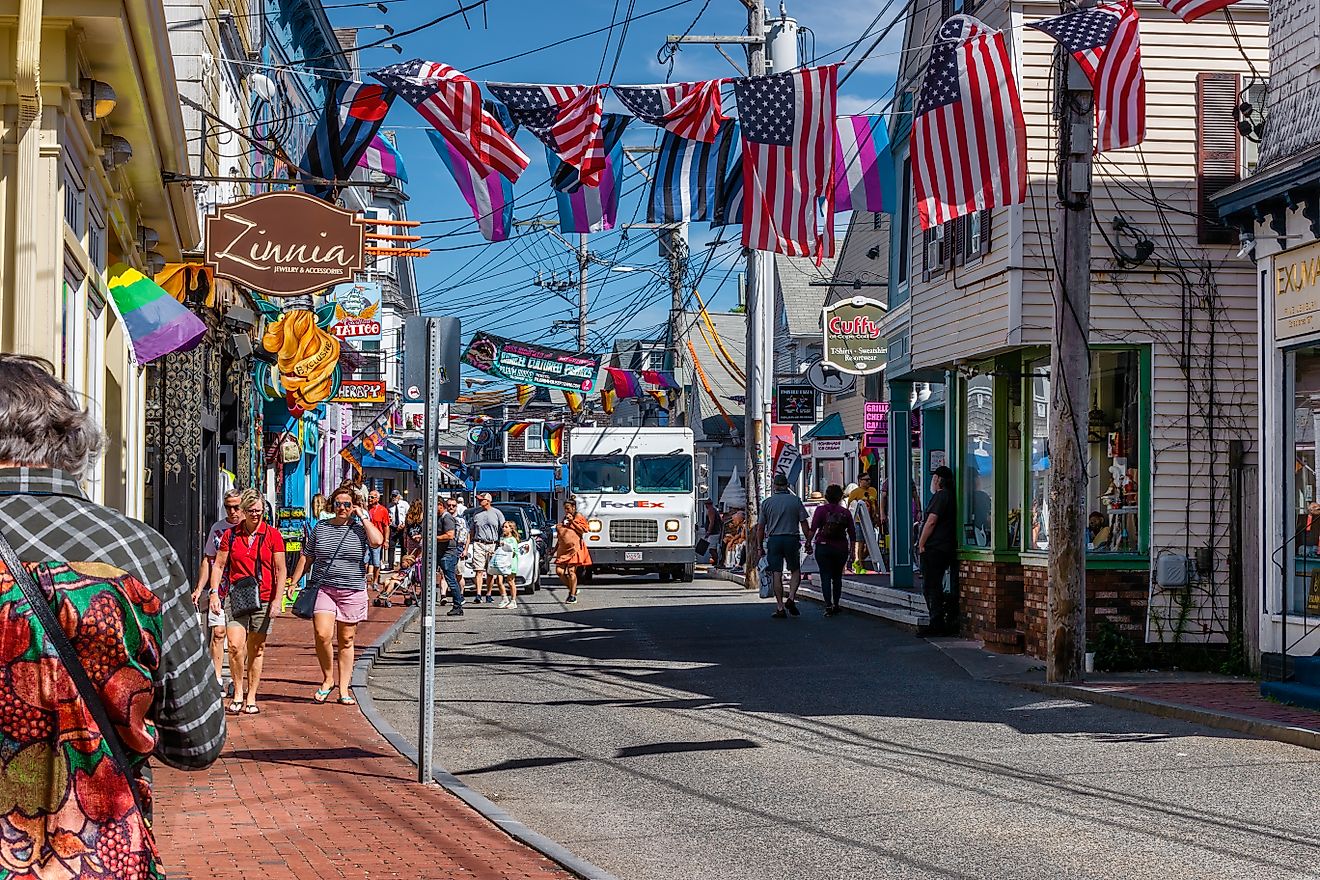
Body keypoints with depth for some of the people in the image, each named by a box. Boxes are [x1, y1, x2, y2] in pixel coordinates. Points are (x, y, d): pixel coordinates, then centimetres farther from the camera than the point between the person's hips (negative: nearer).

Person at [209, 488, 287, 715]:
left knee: (256, 650, 6)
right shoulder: (231, 535, 6)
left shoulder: (272, 535, 2)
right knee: (235, 647, -13)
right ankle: (238, 694, 3)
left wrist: (277, 599, -6)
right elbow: (219, 565, 10)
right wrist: (214, 592, -2)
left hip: (262, 599, 0)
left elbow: (280, 569, 2)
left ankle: (251, 698, 16)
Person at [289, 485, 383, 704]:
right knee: (322, 635, -16)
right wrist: (294, 582, 9)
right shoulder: (321, 527, 8)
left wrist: (363, 518, -7)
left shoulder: (360, 528, 4)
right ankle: (327, 679, 4)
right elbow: (306, 557, 14)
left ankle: (344, 689, 11)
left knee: (346, 641, 5)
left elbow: (377, 541, -18)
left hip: (352, 592, 0)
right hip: (323, 588, 0)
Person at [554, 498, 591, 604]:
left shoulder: (579, 517, 5)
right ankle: (572, 589, 14)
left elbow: (582, 530, -8)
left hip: (574, 548, -7)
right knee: (559, 571, -2)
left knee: (571, 571, -11)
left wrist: (572, 521, -10)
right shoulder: (564, 519, 23)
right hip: (563, 549, 7)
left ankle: (573, 595, -7)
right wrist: (555, 549, 22)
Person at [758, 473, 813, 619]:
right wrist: (808, 542, 6)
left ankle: (780, 607, 0)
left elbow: (761, 527, 4)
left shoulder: (766, 503, 3)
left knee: (776, 574, 2)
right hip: (791, 539, 0)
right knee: (795, 571, 14)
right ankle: (791, 598, -5)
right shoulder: (796, 501, 1)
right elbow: (804, 524, -1)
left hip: (774, 540, 0)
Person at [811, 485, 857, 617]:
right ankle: (836, 605, 21)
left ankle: (828, 605, -14)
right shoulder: (845, 512, 4)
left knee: (825, 577, -2)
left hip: (823, 547, -3)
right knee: (837, 577, 16)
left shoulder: (821, 510, -4)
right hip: (841, 548, 3)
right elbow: (852, 534, 5)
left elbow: (813, 529, -12)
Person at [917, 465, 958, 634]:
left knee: (931, 586, -8)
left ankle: (937, 623, -11)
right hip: (947, 549, 10)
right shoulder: (950, 496, 18)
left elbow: (931, 521, -18)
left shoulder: (940, 496, -13)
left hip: (934, 549, -10)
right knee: (935, 586, 14)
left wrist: (921, 544, -13)